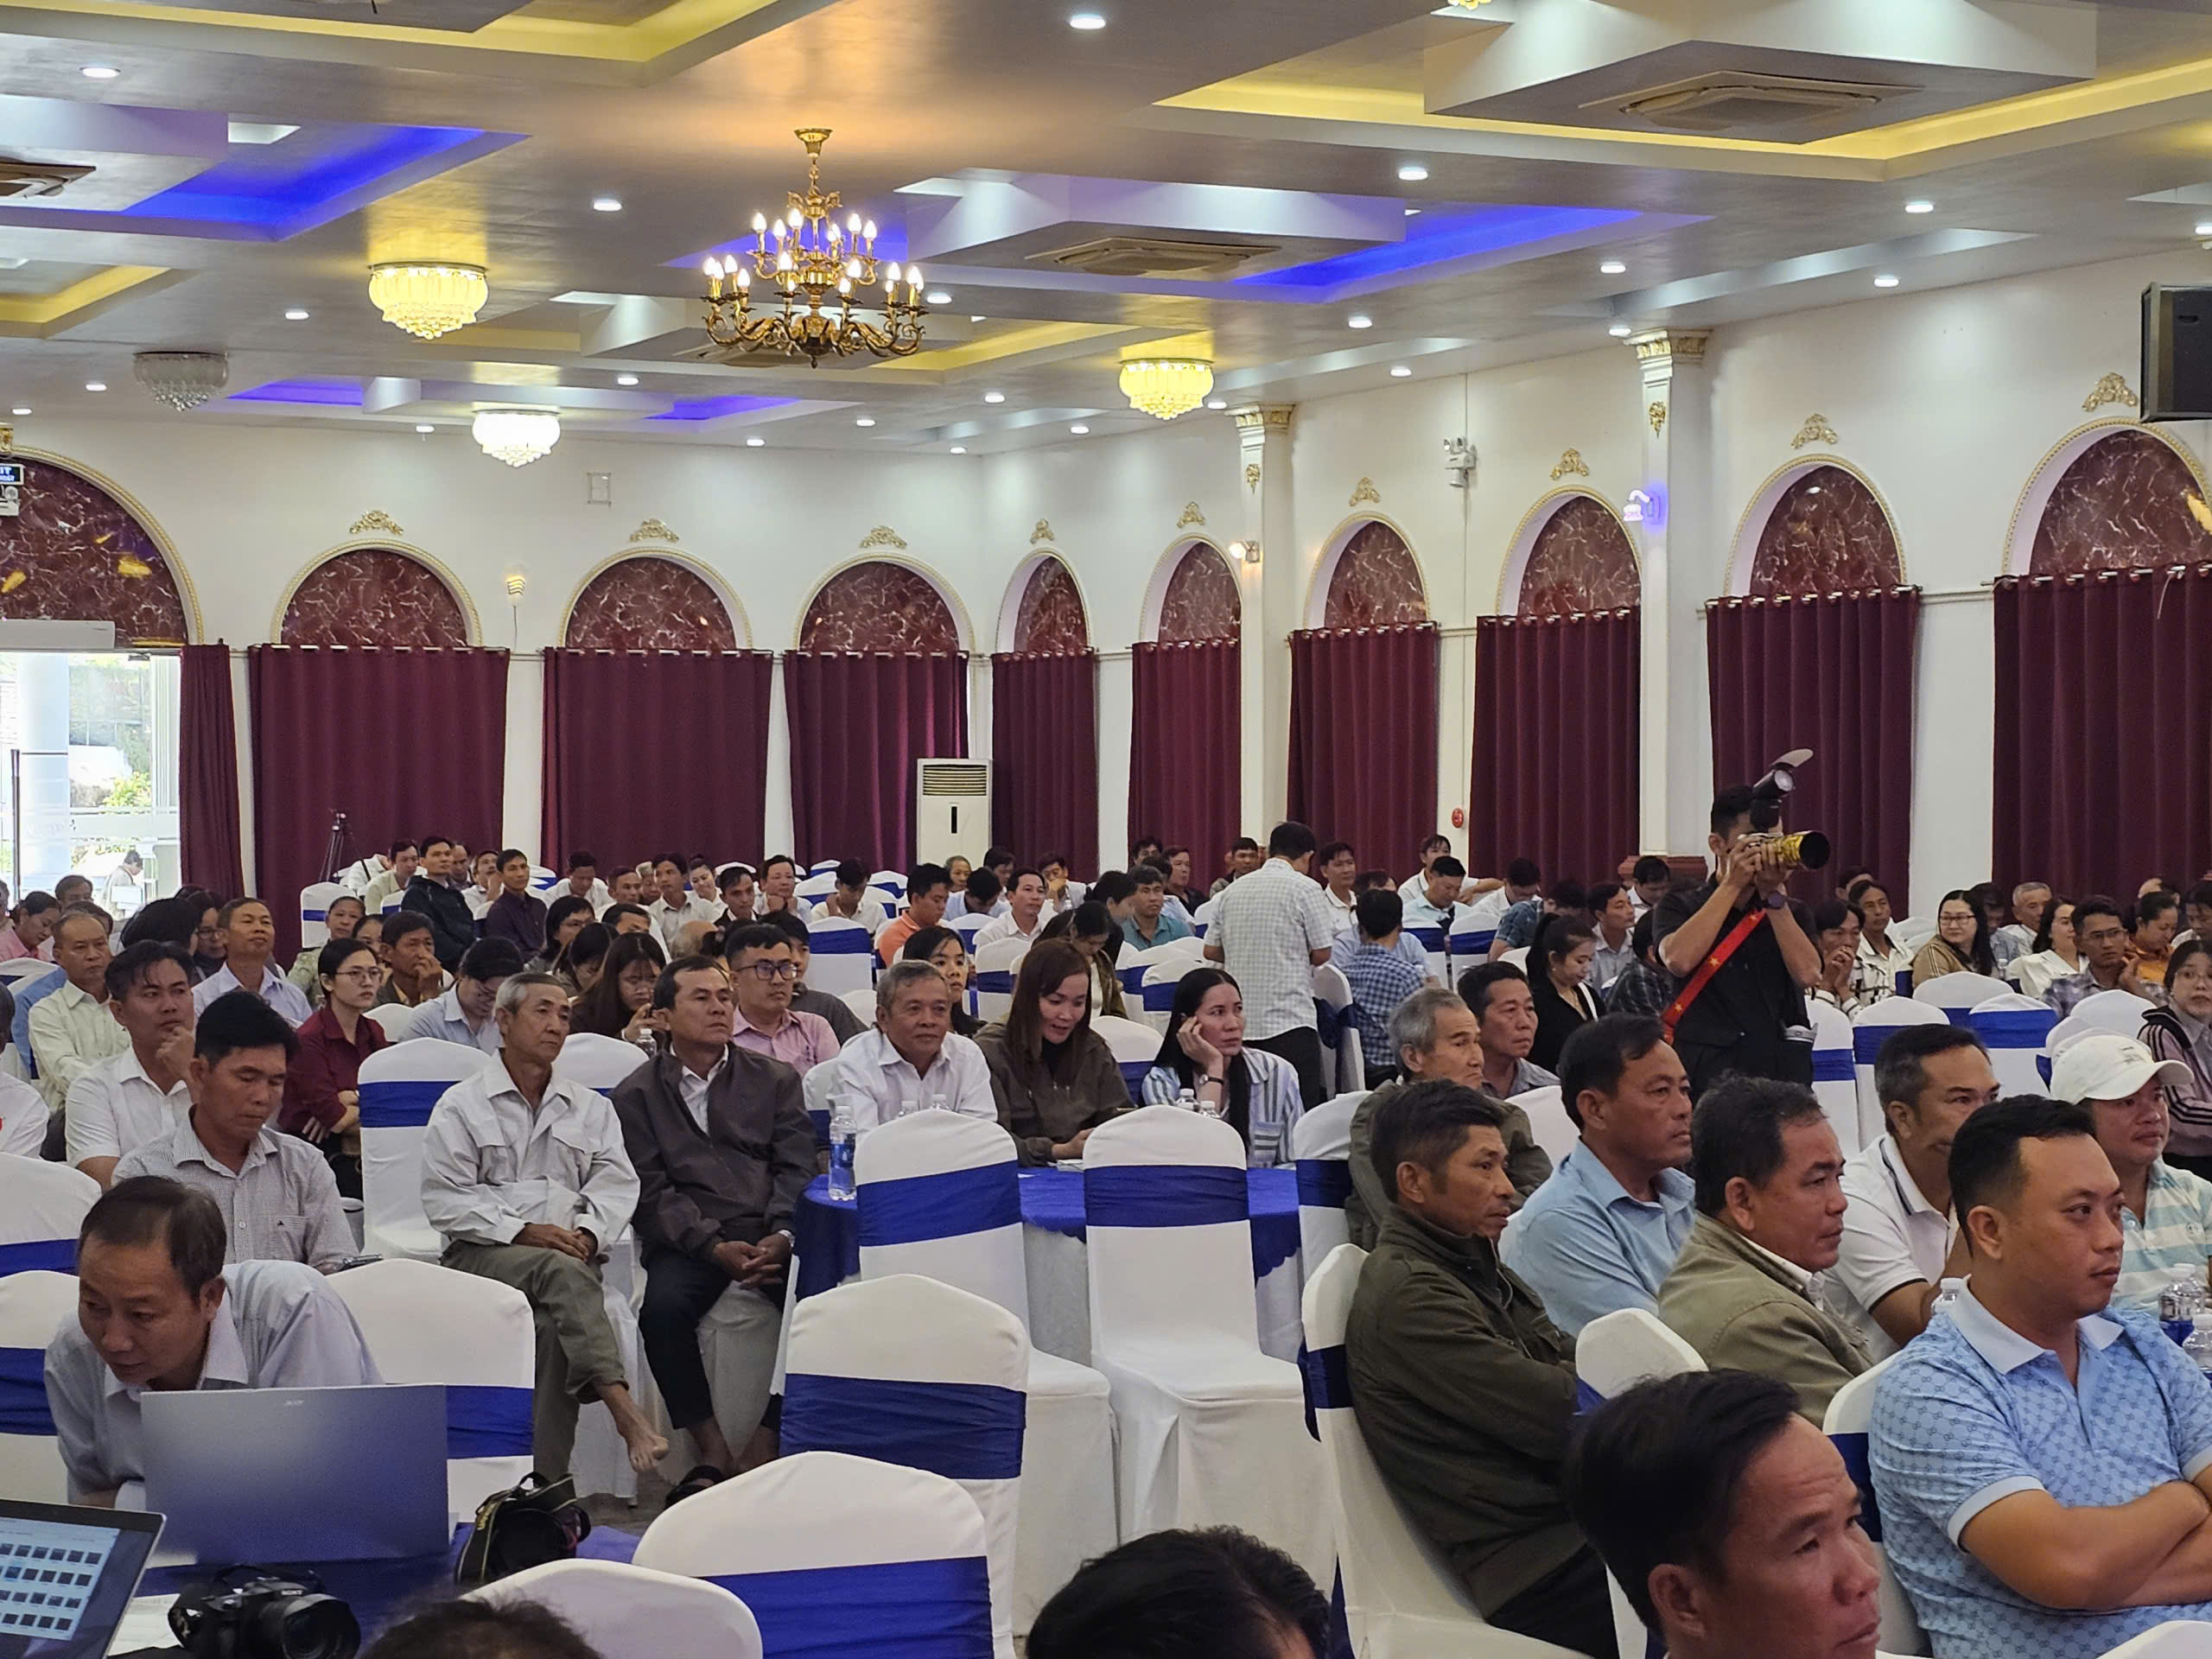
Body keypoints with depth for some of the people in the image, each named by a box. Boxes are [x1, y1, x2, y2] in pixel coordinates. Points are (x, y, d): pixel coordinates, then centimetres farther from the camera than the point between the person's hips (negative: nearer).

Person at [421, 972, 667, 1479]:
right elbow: (445, 1200, 0)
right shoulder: (461, 1106, 10)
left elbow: (617, 1185, 12)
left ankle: (548, 1480, -36)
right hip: (482, 1254, -3)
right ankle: (622, 1408, -49)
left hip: (570, 1254, 3)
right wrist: (522, 1233, -12)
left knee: (557, 1326, -32)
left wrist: (586, 1233, -10)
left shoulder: (592, 1109, 23)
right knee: (561, 1270, -37)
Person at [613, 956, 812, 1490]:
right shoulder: (637, 1095, 11)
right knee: (662, 1306, -32)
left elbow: (797, 1169, 8)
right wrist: (714, 1247, -15)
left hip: (774, 1235, 1)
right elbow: (653, 1191, 1)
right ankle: (714, 1451, -18)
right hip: (689, 1240, -1)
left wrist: (781, 1237, -12)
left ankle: (780, 1435, -13)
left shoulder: (775, 1080, 18)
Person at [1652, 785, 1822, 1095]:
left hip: (1781, 1069, 2)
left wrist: (1773, 894, -7)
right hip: (1708, 1070, -2)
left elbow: (1808, 974, -4)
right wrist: (1733, 884, -8)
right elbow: (1679, 960, -14)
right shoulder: (1679, 907, 8)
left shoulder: (1789, 912, 15)